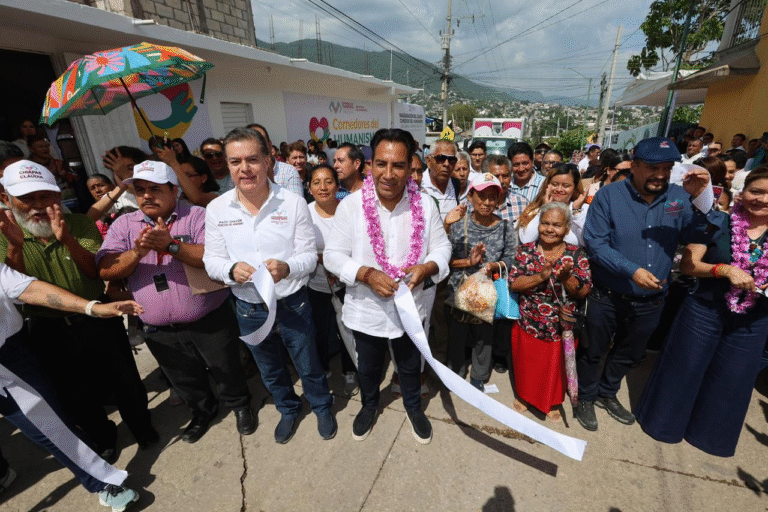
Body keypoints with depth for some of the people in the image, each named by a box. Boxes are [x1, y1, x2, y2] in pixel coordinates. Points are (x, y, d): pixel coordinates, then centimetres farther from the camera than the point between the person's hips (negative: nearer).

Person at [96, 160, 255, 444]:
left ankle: (240, 405, 44)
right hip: (161, 331, 4)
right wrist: (137, 253, -24)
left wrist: (172, 245, -31)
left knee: (227, 372, 16)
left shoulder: (197, 216, -8)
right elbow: (105, 270, -6)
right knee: (185, 382, 24)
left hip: (210, 322, -3)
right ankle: (203, 411, 51)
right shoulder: (124, 224, 3)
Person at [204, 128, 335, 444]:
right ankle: (288, 409, 55)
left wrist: (286, 267, -32)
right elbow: (212, 261, -2)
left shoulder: (294, 203, -13)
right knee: (270, 371, 26)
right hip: (248, 309, 3)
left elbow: (309, 256, -11)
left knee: (308, 366, 19)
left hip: (292, 305, -2)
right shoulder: (216, 209, -6)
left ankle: (322, 407, 50)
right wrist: (231, 270, -24)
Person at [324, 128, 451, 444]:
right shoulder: (351, 205, -16)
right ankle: (369, 404, 57)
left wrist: (426, 268, -24)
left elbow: (441, 247, -2)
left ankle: (413, 406, 56)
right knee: (368, 366, 26)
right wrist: (367, 274, -27)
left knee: (410, 365, 25)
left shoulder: (425, 205, -11)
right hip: (365, 309, 0)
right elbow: (333, 255, -11)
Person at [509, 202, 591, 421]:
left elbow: (584, 291, -9)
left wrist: (566, 278, -27)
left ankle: (552, 403, 42)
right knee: (527, 364, 15)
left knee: (555, 367, 15)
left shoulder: (577, 254, -5)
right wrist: (541, 276, -26)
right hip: (528, 324, 0)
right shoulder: (526, 250, -6)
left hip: (562, 327, 0)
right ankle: (524, 396, 43)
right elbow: (513, 283, -13)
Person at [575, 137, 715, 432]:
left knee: (629, 354, 24)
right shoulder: (609, 196, -13)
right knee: (593, 351, 13)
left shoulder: (679, 197, -2)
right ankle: (586, 397, 38)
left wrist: (702, 199, -23)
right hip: (608, 297, -4)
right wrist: (632, 270, -27)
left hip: (651, 301, 5)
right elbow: (595, 244, -19)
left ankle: (607, 393, 49)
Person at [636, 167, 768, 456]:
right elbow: (687, 265, -11)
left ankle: (709, 434, 41)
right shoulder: (718, 224, -10)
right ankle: (665, 421, 33)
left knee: (729, 383, 17)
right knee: (683, 371, 10)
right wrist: (724, 270, -25)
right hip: (704, 312, -3)